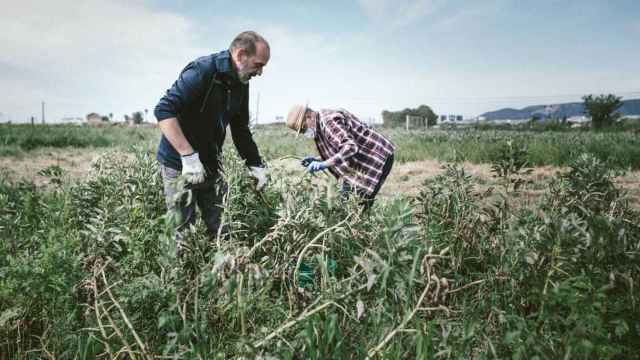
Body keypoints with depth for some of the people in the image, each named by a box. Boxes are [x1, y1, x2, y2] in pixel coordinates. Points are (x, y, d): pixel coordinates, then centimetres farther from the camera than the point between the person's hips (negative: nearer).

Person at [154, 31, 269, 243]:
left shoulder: (240, 84, 6)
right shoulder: (201, 71, -19)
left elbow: (240, 129, 15)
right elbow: (163, 110, -28)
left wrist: (256, 165, 7)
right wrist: (189, 156, -34)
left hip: (211, 164, 7)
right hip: (180, 163, -7)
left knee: (220, 229, 8)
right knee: (182, 233, -1)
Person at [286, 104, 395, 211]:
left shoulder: (329, 119, -21)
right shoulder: (319, 126, 10)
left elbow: (350, 148, -32)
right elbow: (338, 152, 15)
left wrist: (323, 164, -33)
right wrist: (316, 160, 3)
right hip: (362, 162, 10)